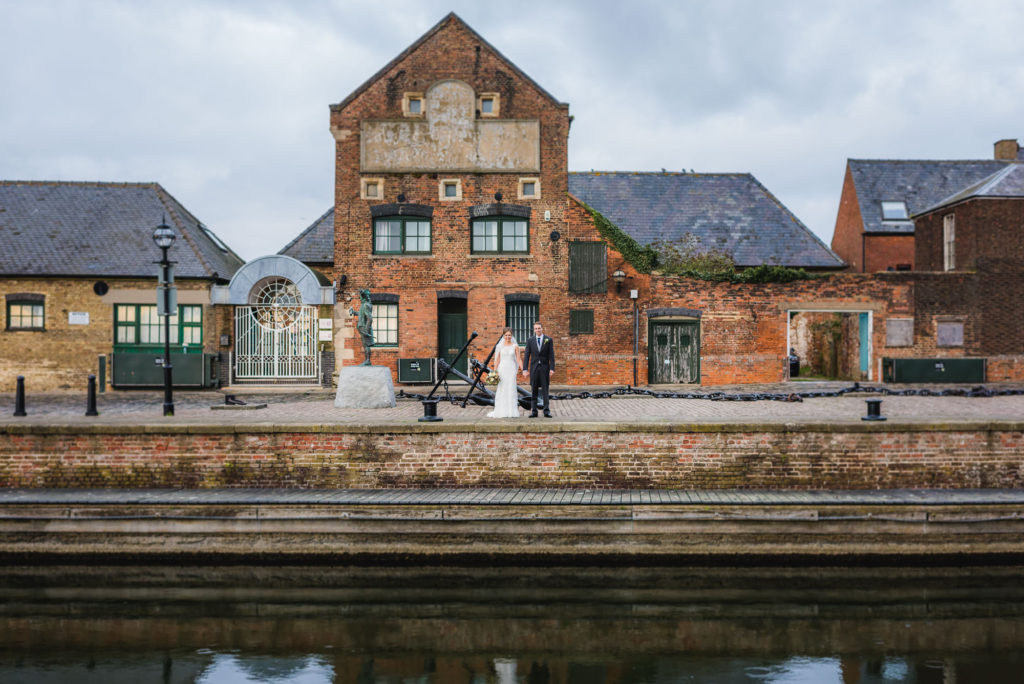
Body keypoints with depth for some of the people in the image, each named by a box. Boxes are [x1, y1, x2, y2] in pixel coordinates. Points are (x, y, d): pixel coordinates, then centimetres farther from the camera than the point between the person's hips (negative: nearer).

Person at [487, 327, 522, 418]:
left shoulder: (515, 346, 4)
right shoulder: (500, 346, 7)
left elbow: (518, 359, 1)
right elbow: (497, 360, 8)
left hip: (511, 370, -1)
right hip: (502, 369, 1)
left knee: (511, 389, -4)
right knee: (501, 390, -1)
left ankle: (511, 412, 0)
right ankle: (501, 411, 3)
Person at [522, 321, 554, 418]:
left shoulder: (548, 340, 1)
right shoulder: (530, 340, 5)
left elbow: (551, 355, -1)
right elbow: (527, 355, 4)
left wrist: (552, 368, -8)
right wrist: (525, 369, -3)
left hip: (544, 367, -1)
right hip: (534, 367, 1)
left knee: (545, 390, -1)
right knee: (533, 391, 3)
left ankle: (547, 411, 0)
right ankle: (534, 411, 6)